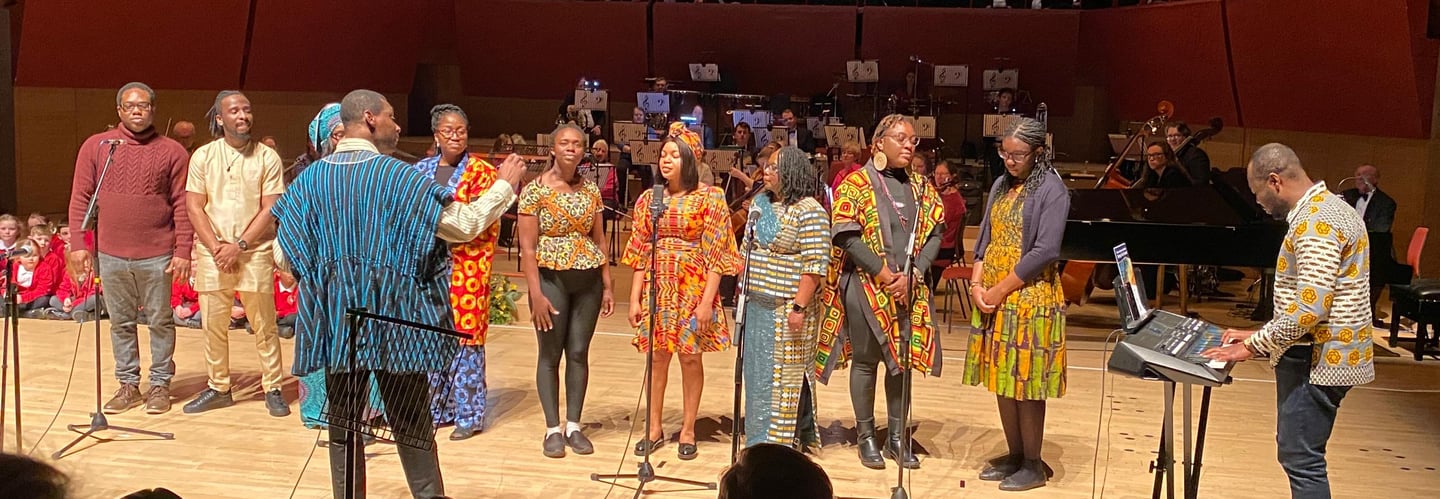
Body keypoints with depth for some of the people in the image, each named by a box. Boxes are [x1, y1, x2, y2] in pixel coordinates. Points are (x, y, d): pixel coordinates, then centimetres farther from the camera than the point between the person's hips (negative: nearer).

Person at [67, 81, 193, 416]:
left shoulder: (171, 151, 0)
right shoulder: (96, 146, 5)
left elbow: (181, 205, -2)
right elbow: (80, 198, 5)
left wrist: (183, 252, -7)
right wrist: (79, 245, -1)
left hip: (157, 256, -2)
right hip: (110, 255, 2)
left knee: (160, 322, 6)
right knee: (121, 323, 11)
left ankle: (160, 385, 17)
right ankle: (128, 385, 21)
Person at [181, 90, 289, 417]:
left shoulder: (267, 157, -1)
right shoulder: (203, 156, 4)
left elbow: (270, 209, -5)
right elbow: (195, 207, 2)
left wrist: (239, 246, -12)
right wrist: (216, 248, -9)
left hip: (255, 252, -2)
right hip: (212, 252, 2)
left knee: (264, 325, 2)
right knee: (213, 325, 7)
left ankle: (273, 388, 11)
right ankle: (218, 388, 20)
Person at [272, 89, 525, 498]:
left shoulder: (310, 178, 2)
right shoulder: (399, 175, -10)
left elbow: (284, 256, 3)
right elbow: (466, 225, -7)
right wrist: (505, 185, 6)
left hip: (335, 316, 3)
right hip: (393, 316, -3)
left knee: (343, 423, 12)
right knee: (411, 423, 8)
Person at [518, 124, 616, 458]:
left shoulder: (591, 190, 6)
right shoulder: (535, 190, -8)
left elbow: (600, 240, 10)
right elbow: (527, 247, -10)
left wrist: (607, 285, 6)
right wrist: (536, 294, -15)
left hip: (588, 281, 4)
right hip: (551, 279, -4)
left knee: (579, 353, 7)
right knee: (550, 354, 4)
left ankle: (573, 426, 19)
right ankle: (552, 429, 14)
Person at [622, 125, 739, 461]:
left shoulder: (709, 198, -5)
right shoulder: (649, 199, 6)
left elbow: (716, 255, -8)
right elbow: (640, 252, 8)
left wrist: (707, 300, -14)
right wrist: (635, 298, 2)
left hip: (693, 287, -3)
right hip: (656, 287, 3)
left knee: (690, 357, 4)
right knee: (657, 356, 7)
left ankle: (688, 430, 18)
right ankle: (654, 429, 20)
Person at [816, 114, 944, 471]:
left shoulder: (919, 189, 10)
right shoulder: (856, 184, -5)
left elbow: (933, 235, 6)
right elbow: (847, 236, -13)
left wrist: (912, 275, -10)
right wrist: (886, 275, -15)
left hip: (908, 289, 5)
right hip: (865, 285, -4)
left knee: (902, 361, 8)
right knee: (866, 360, 3)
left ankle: (896, 438, 19)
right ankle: (866, 438, 16)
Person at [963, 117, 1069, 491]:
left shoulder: (1052, 190, -10)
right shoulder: (1001, 185, 10)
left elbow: (1045, 252, -17)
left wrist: (1000, 290, -14)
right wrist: (977, 285, -2)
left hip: (1030, 298, -7)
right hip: (993, 296, 7)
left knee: (1025, 382, -1)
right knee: (1002, 379, 11)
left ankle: (1033, 464, 12)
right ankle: (1015, 455, 23)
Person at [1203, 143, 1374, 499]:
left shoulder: (1317, 222, -19)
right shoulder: (1325, 209, 16)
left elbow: (1310, 308, -25)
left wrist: (1252, 346, -17)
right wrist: (1262, 336, 15)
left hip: (1319, 359, -11)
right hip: (1321, 353, 11)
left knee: (1300, 458, -8)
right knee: (1296, 452, 15)